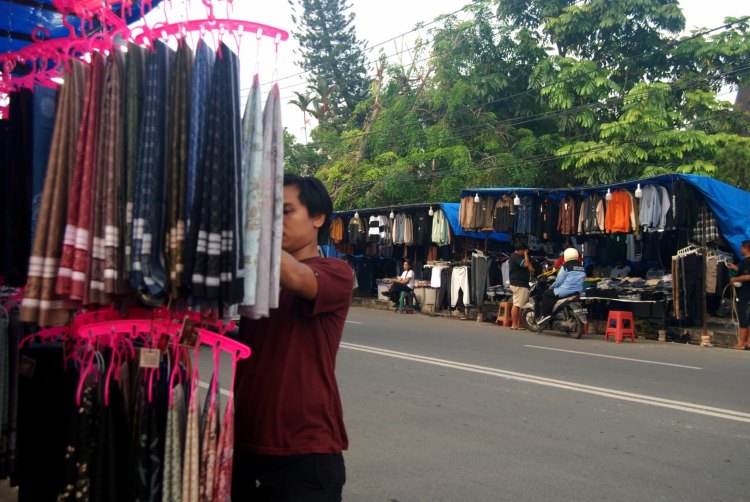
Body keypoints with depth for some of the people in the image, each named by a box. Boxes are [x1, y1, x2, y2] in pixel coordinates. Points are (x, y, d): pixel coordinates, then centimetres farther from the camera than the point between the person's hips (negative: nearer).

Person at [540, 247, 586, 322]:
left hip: (566, 291, -8)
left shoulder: (566, 266, -8)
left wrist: (552, 286, 10)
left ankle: (545, 315, -2)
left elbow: (559, 281, -8)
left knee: (546, 294, 8)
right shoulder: (582, 267, 13)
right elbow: (583, 279, 18)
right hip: (578, 292, 8)